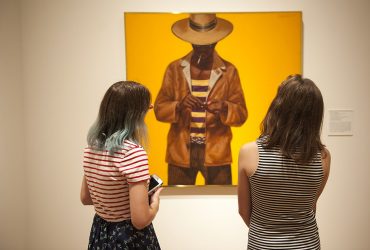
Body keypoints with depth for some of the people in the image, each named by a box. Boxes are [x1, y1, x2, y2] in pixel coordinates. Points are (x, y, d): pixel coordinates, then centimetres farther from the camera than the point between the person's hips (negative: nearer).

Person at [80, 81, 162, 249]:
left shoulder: (91, 148, -3)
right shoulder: (133, 152, -26)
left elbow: (85, 198, 10)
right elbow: (141, 220, -26)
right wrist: (155, 199, -8)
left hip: (99, 234, 6)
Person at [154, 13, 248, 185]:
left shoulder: (229, 71, 1)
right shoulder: (174, 69, 2)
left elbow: (241, 114, 0)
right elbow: (159, 109, 0)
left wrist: (224, 108, -21)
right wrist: (179, 106, -20)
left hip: (217, 153, 0)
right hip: (180, 153, 1)